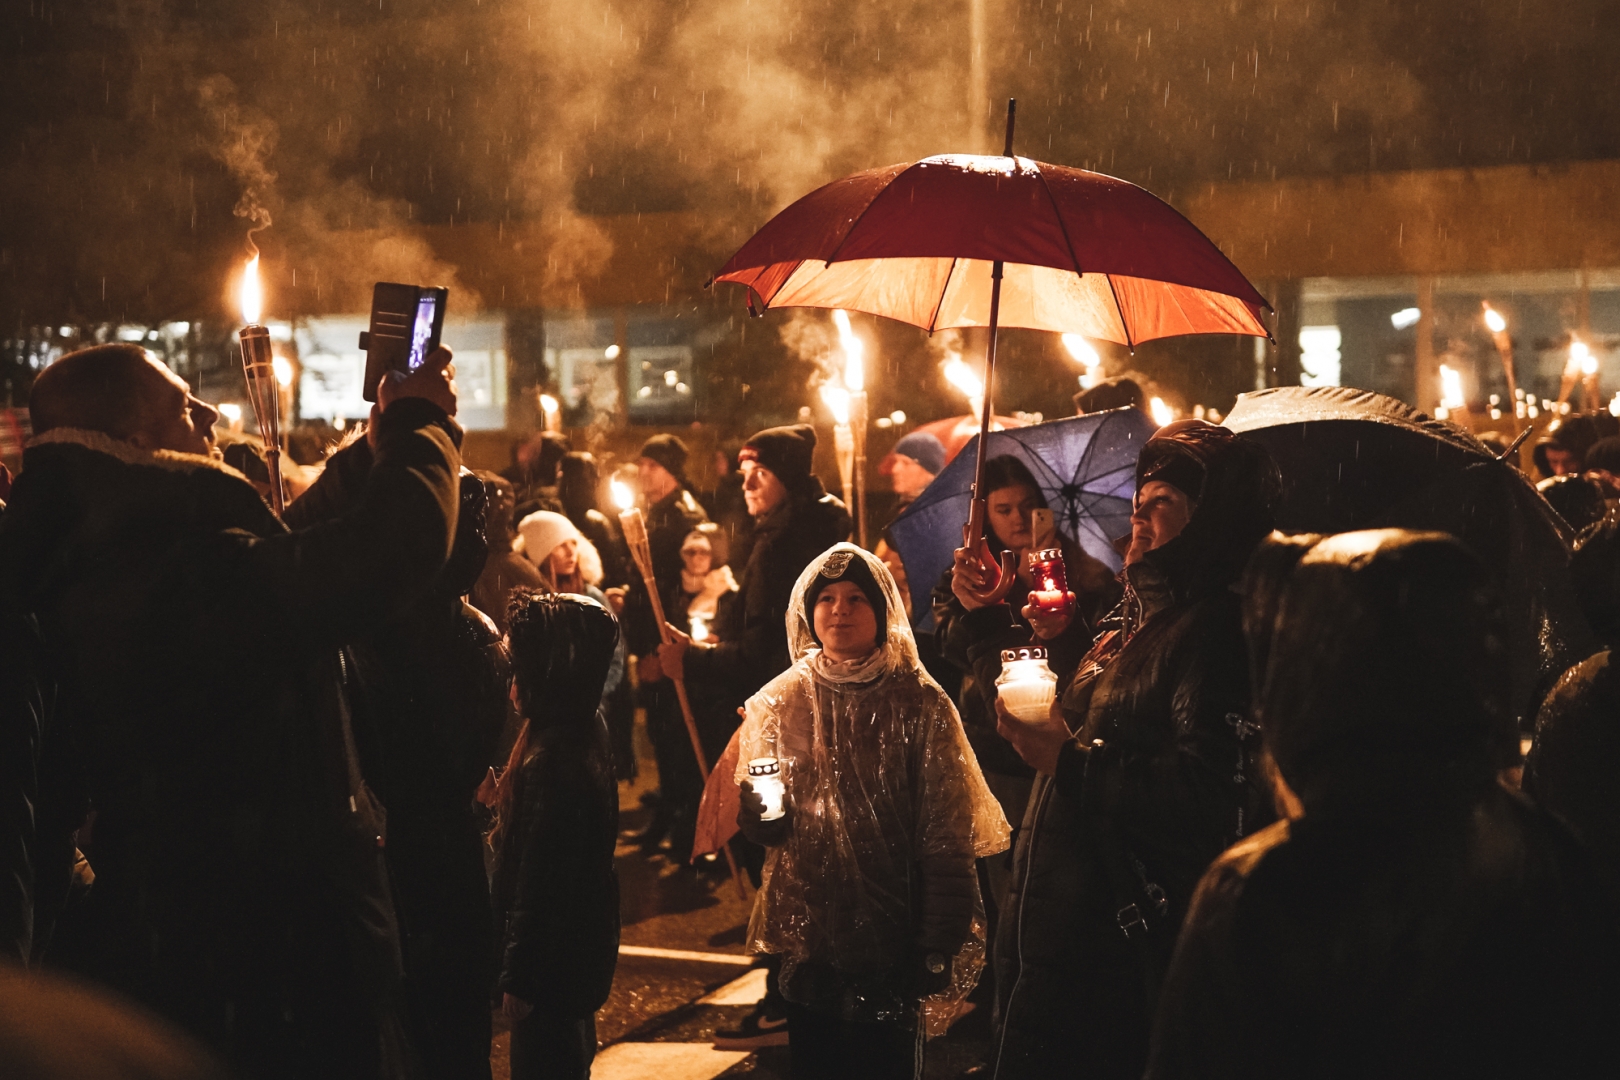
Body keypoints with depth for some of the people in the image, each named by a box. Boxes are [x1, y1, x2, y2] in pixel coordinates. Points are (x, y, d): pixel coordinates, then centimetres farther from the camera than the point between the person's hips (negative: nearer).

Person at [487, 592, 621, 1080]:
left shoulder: (552, 759, -28)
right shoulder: (585, 730, 2)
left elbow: (540, 881, -24)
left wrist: (519, 978, -19)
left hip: (552, 961, -10)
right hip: (579, 948, 10)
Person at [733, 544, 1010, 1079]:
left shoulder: (919, 703, -7)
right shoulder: (779, 701, 2)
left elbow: (947, 838, -9)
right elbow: (754, 822, 8)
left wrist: (939, 949, -12)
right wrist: (759, 813, -16)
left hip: (892, 932, -2)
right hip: (808, 935, 2)